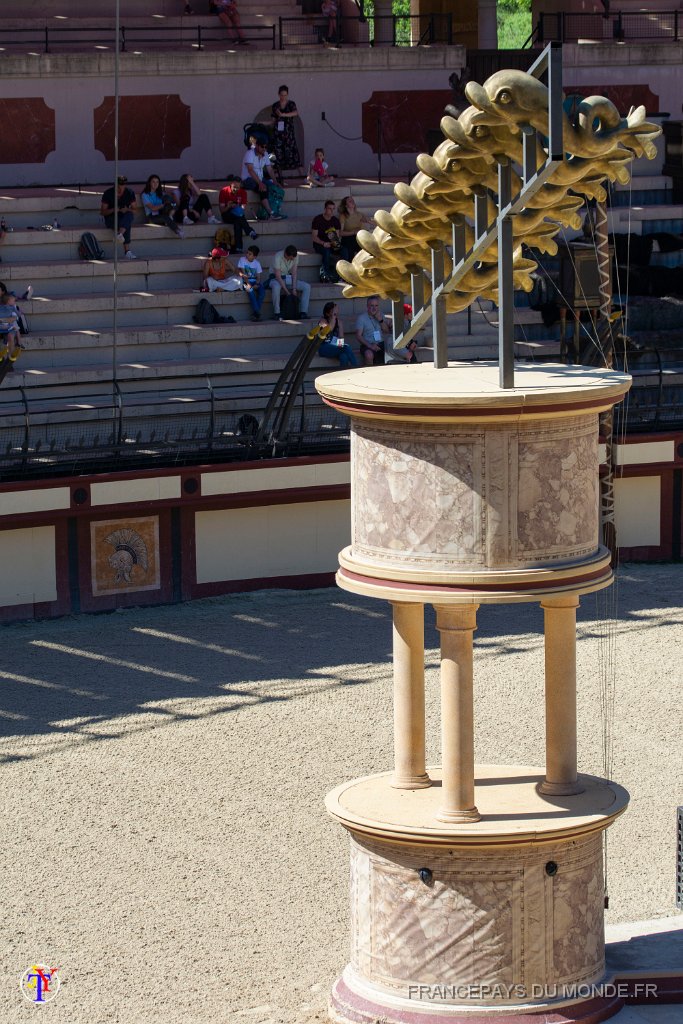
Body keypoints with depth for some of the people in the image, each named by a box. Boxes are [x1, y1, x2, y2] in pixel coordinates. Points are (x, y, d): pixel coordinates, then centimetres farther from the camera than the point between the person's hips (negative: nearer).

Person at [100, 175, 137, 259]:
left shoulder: (130, 193, 1)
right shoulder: (108, 193, -6)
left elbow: (134, 209, 2)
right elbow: (102, 212, -4)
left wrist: (127, 210, -21)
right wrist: (113, 210, -24)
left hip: (124, 217, 3)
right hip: (111, 218, -3)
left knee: (129, 214, -36)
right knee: (127, 226, -36)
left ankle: (120, 235, -56)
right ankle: (127, 251, -42)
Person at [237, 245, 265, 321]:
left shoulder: (257, 263, 5)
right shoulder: (242, 259, -4)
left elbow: (259, 276, 1)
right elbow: (242, 273, -11)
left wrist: (257, 284, -20)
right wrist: (248, 284, -22)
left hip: (254, 281, 3)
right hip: (245, 281, -3)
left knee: (262, 289, -28)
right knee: (250, 290, -35)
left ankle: (255, 313, -26)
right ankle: (257, 312, -33)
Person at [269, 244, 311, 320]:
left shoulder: (295, 256, -9)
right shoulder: (278, 257, -25)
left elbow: (294, 273, -7)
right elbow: (278, 276, -25)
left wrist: (294, 288, -16)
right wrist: (287, 291, -28)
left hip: (289, 279, 5)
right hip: (276, 279, -5)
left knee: (307, 286, -15)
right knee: (276, 287, -42)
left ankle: (303, 312, -16)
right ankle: (276, 313, -32)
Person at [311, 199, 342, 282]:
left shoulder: (335, 221, 9)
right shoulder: (318, 219, -5)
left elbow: (338, 235, 9)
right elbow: (314, 236, -8)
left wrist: (337, 242, -15)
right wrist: (323, 243, -24)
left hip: (331, 244, 4)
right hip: (319, 244, -4)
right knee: (327, 251, -37)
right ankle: (325, 275, -30)